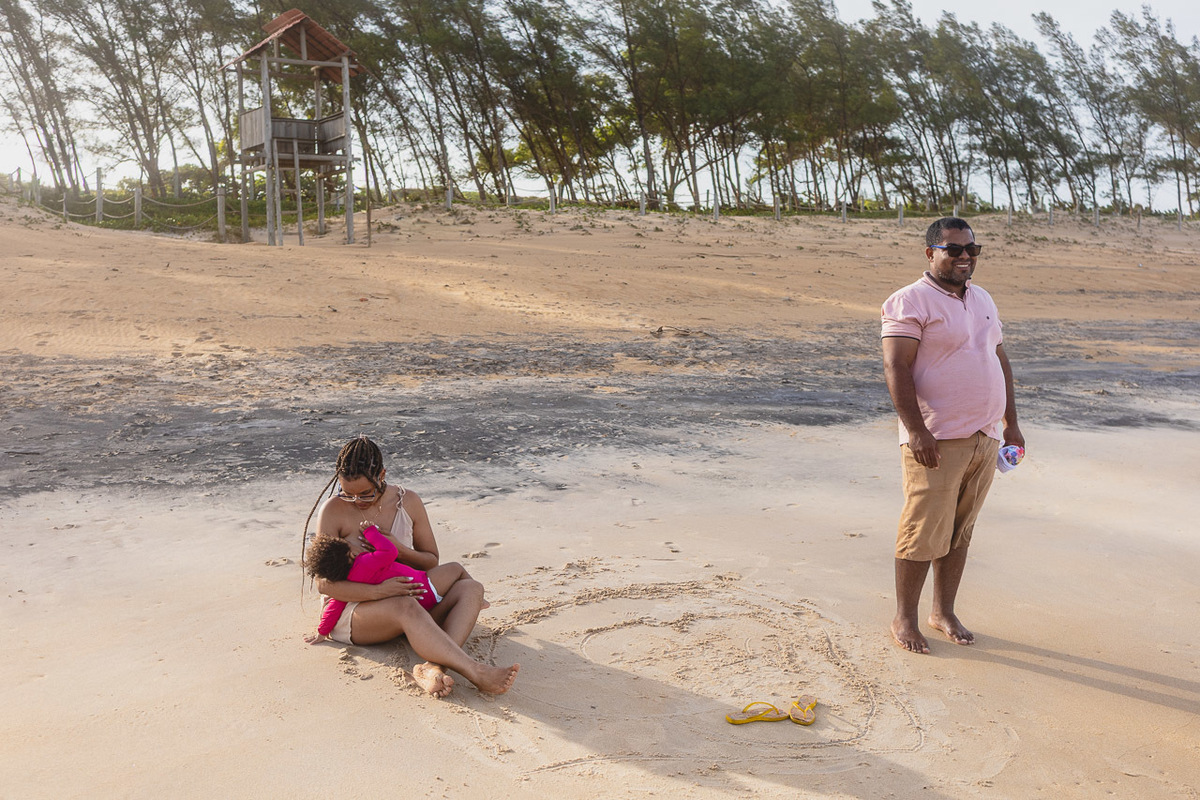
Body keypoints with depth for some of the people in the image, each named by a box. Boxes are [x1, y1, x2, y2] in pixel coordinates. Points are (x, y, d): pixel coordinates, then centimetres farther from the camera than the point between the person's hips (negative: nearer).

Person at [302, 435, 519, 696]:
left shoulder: (407, 501, 1)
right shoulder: (333, 510, -10)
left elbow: (432, 560, 9)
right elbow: (324, 583, -14)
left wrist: (398, 550, -14)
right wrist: (377, 591, -30)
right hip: (348, 612, -5)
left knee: (471, 589, -17)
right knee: (406, 606, -39)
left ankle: (433, 666, -43)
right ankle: (477, 672, -49)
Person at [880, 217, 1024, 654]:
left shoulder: (983, 299, 17)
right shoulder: (910, 302, -8)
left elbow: (1000, 361, 23)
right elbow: (895, 367, -16)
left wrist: (1011, 422, 17)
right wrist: (916, 429, -23)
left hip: (984, 439, 7)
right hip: (936, 441, -7)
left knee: (960, 531, 13)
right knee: (924, 533, -3)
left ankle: (944, 611, 26)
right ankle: (904, 619, 12)